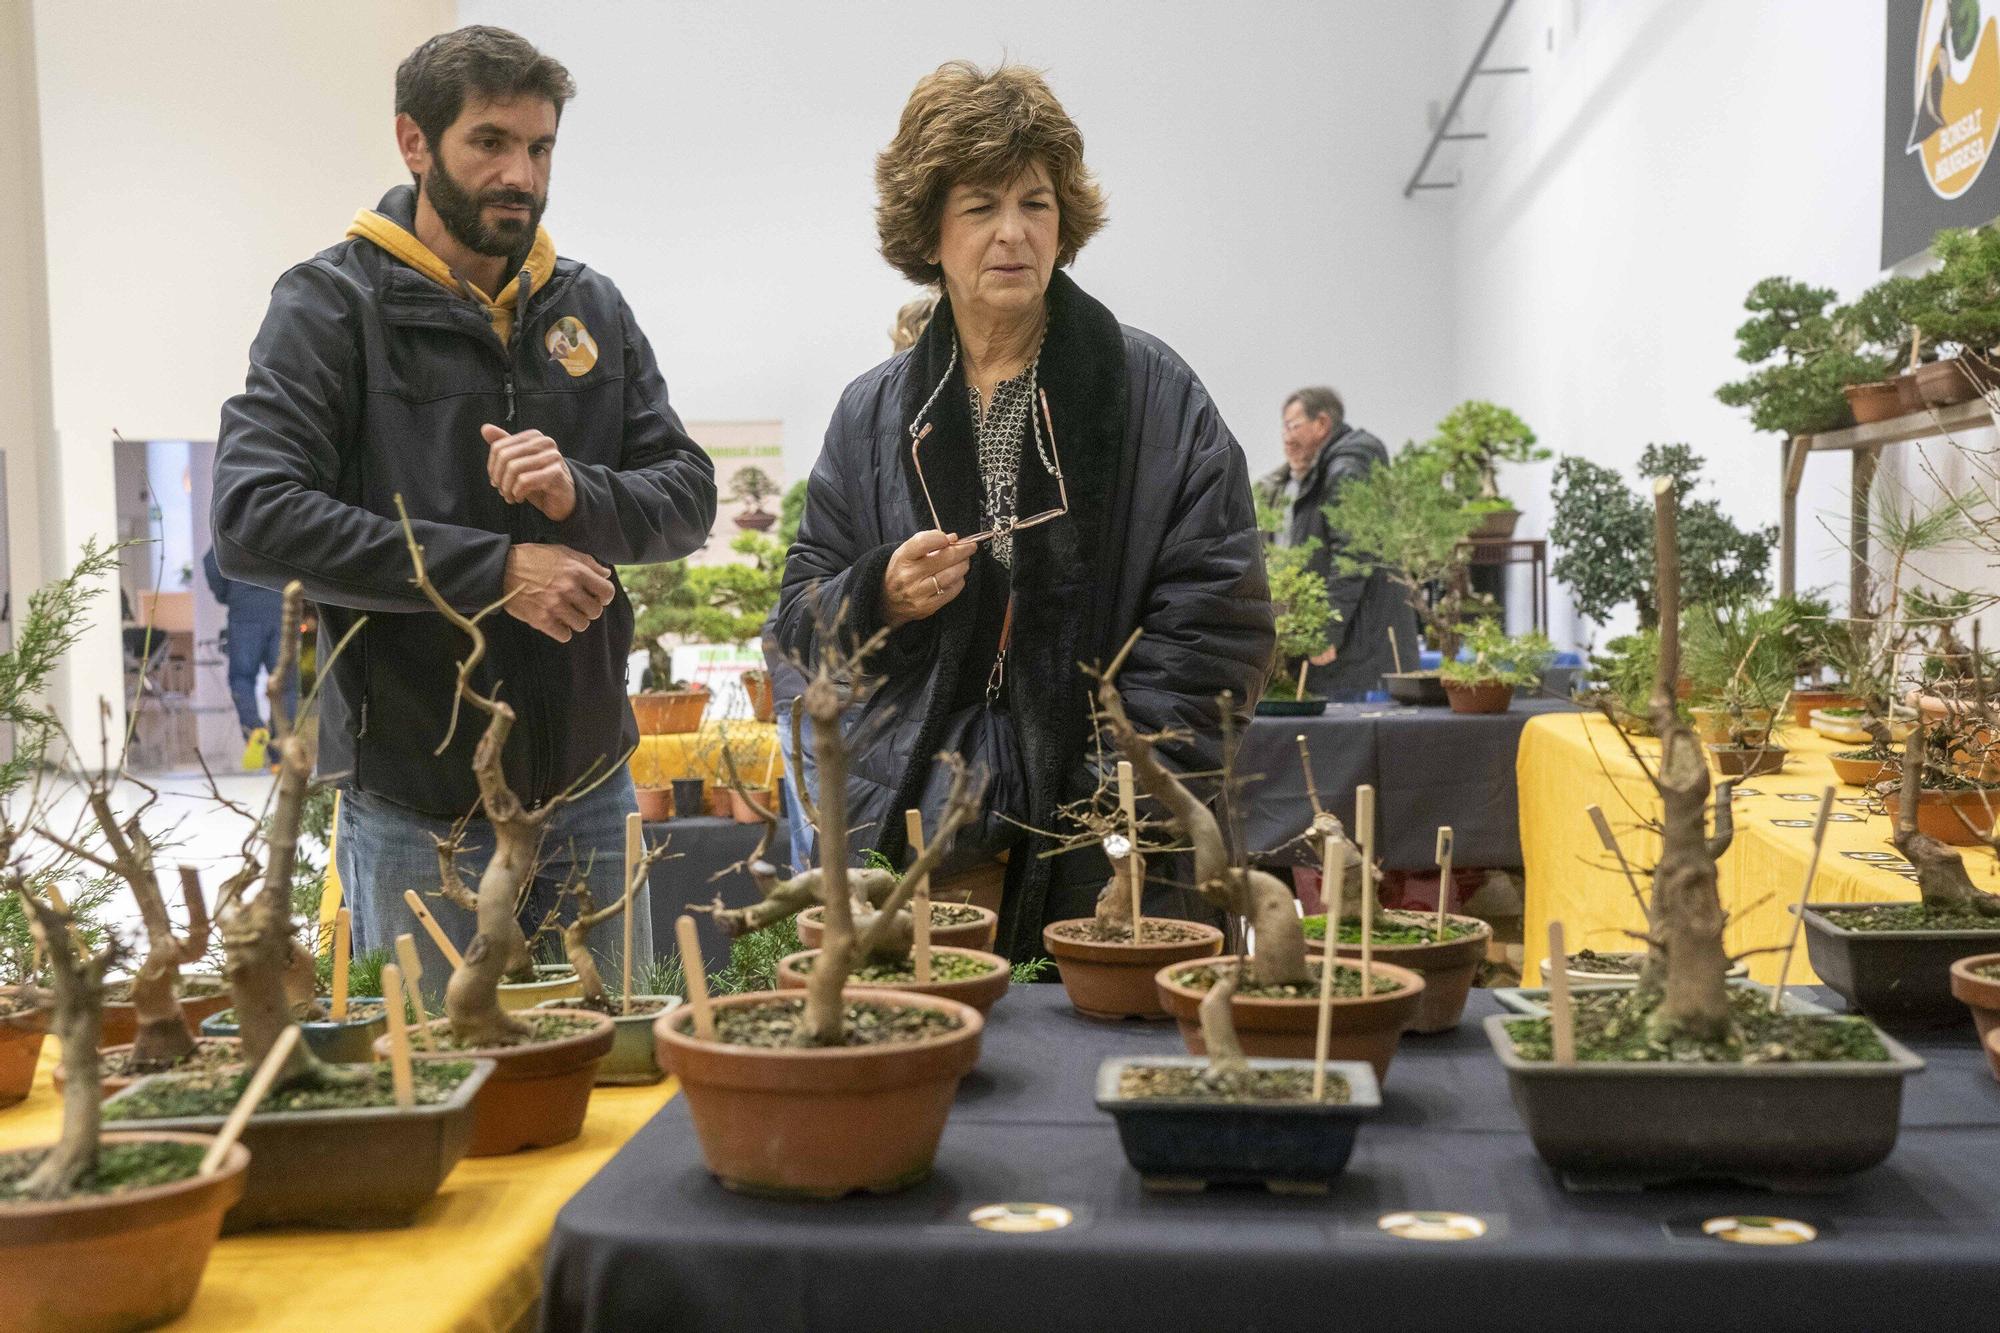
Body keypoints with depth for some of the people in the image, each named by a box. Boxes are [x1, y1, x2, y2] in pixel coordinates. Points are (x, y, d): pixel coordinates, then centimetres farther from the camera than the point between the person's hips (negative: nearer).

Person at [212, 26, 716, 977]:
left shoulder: (591, 307, 9)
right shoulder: (332, 305, -6)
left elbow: (689, 496, 6)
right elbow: (252, 522, -18)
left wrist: (579, 496, -16)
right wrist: (496, 570, -20)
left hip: (590, 791, 5)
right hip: (419, 817, -4)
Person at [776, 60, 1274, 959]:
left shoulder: (1156, 394, 1)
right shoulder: (872, 413, 10)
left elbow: (1215, 620, -3)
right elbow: (800, 624, 13)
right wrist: (879, 598, -9)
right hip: (912, 840, 2)